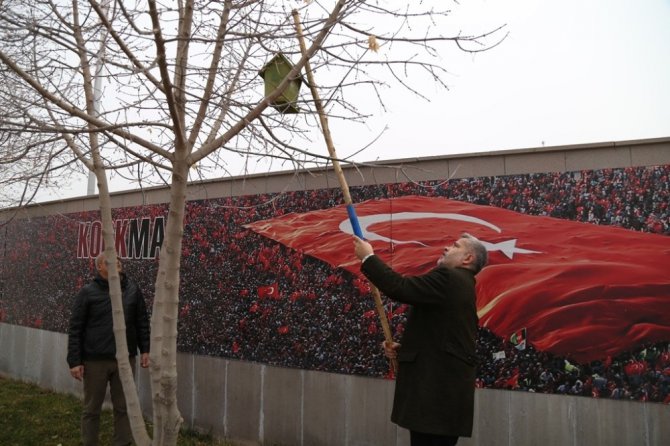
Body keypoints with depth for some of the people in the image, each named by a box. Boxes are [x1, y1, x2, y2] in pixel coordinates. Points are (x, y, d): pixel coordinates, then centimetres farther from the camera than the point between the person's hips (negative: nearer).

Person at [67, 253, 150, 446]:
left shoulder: (132, 289, 4)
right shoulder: (88, 292, -5)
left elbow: (142, 322, 9)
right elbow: (75, 329, -5)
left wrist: (145, 350, 3)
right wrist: (74, 361, -8)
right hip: (95, 361, -2)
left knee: (123, 407, 10)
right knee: (92, 409, 9)